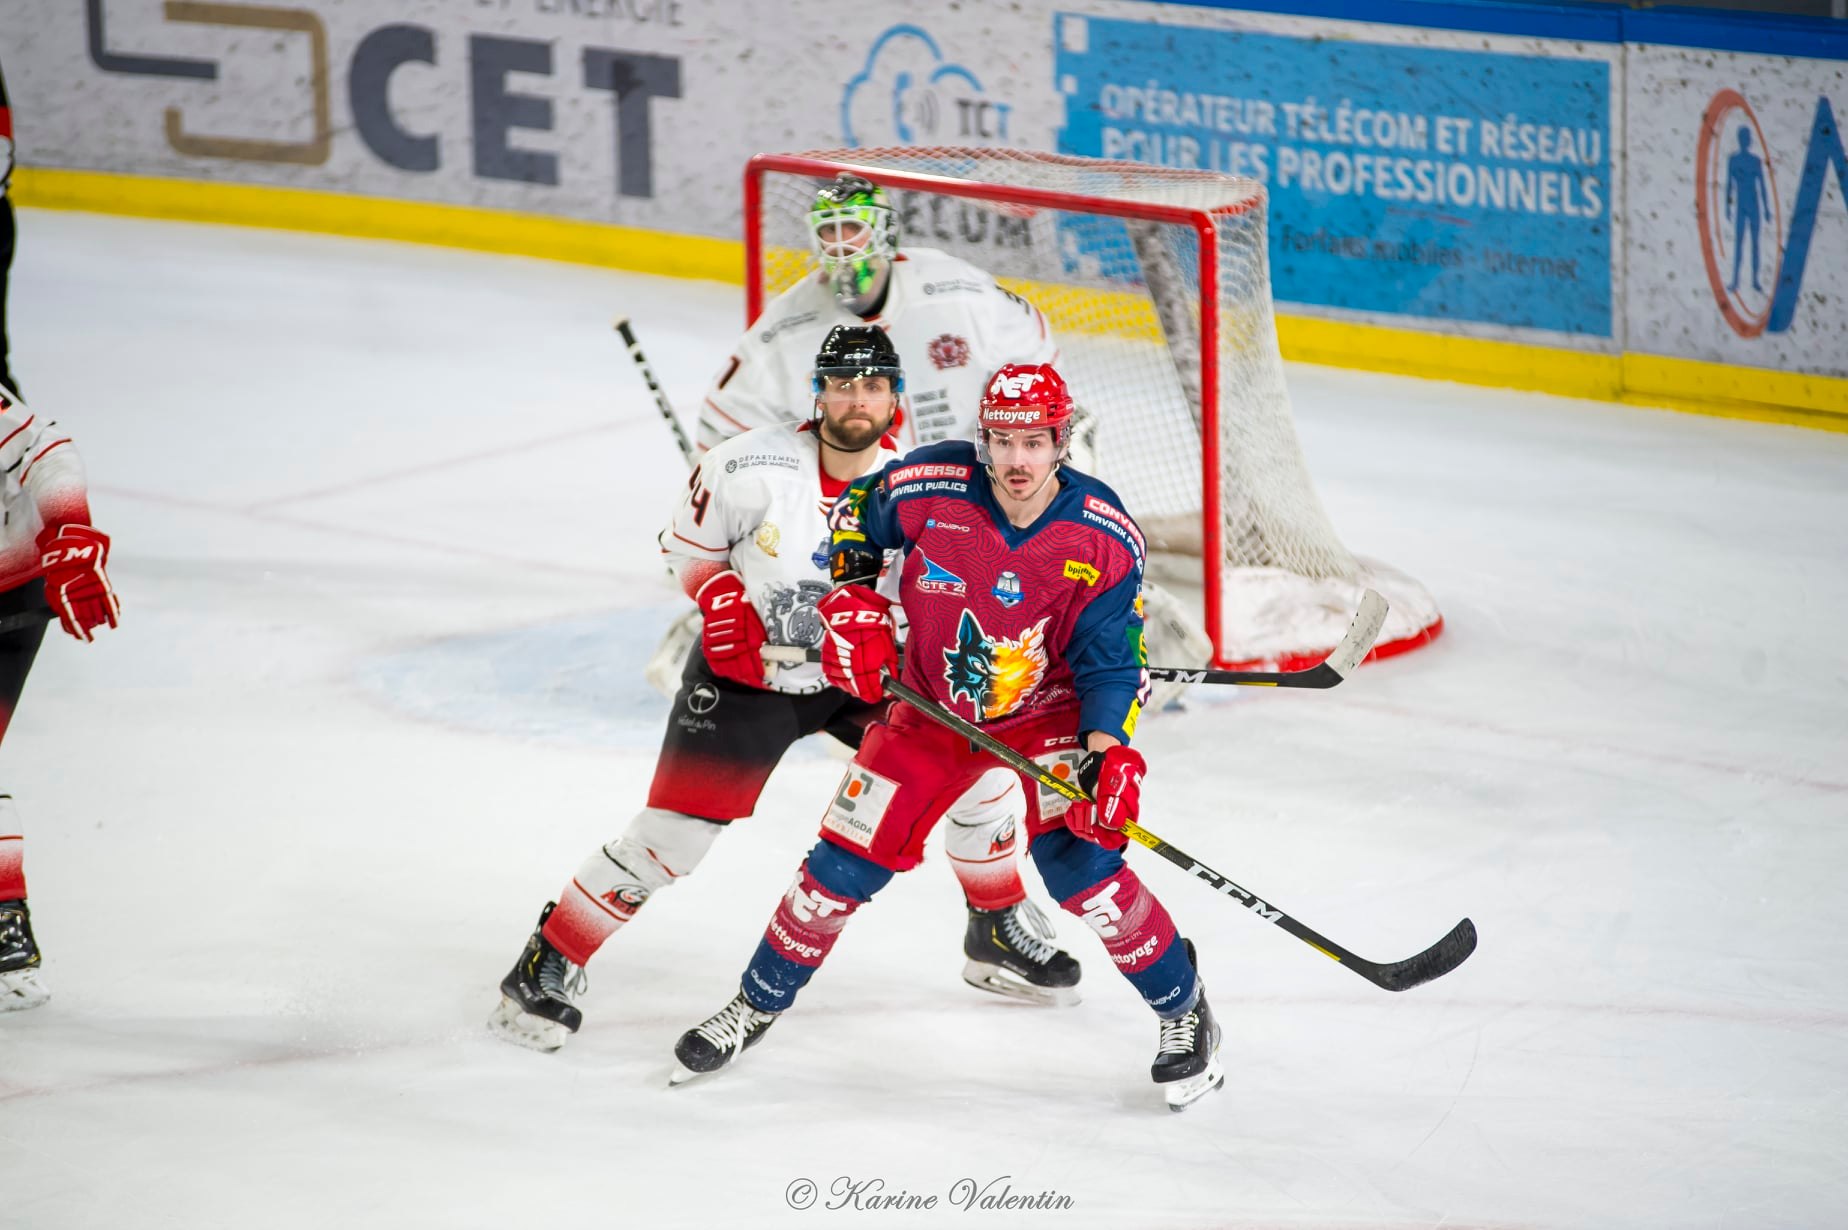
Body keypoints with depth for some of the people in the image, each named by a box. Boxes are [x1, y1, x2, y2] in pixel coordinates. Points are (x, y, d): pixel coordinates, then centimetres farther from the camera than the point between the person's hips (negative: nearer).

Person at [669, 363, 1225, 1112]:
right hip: (932, 707, 2)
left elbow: (1112, 662, -14)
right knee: (847, 860, 2)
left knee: (1080, 864, -19)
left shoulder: (1105, 538, -22)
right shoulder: (929, 489, -22)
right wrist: (851, 603, -10)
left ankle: (1182, 1008, 2)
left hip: (1047, 709, -2)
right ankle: (760, 1002, 25)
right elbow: (855, 516, 1)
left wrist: (1108, 753, -28)